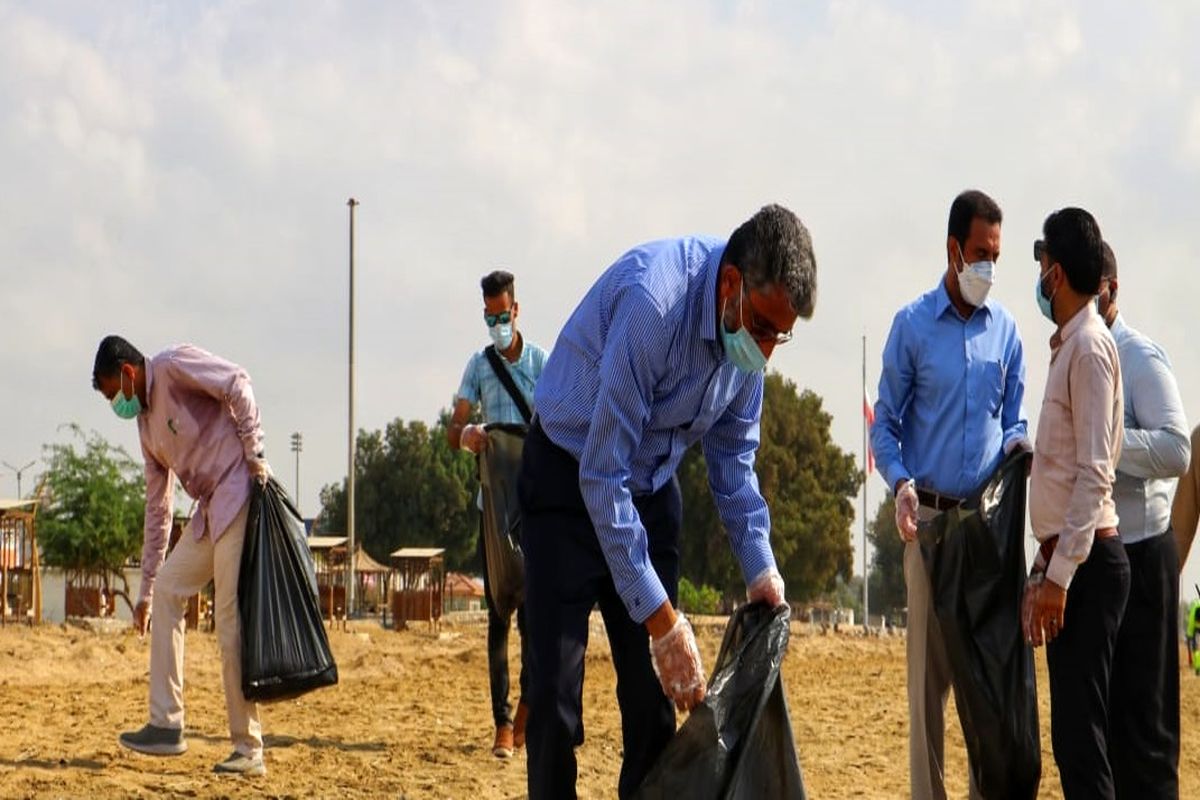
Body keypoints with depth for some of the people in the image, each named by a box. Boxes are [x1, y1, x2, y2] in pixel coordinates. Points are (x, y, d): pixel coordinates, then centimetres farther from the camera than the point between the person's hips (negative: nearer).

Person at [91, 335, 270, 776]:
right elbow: (157, 510, 23)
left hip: (240, 492, -9)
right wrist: (145, 590, 22)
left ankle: (249, 750, -8)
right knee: (167, 590, 8)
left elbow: (237, 383, -16)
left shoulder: (174, 365, -3)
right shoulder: (146, 424, 21)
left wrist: (253, 454, -17)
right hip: (210, 508, 9)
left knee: (231, 616, -10)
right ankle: (166, 726, 9)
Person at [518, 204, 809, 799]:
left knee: (655, 692, 2)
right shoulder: (652, 302, -33)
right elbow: (602, 475, -31)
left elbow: (733, 456, 7)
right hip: (571, 478, -6)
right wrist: (660, 616, -29)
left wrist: (761, 568, -3)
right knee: (557, 690, -13)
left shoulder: (748, 321, -10)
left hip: (651, 489, 6)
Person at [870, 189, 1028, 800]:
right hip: (930, 515, -2)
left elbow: (1015, 417, 15)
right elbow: (886, 423, 3)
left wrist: (1017, 443, -9)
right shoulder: (912, 325, 2)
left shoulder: (1005, 330, 9)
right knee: (929, 664, -3)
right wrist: (901, 482, -14)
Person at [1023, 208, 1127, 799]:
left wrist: (1059, 577, -22)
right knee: (1072, 736, 10)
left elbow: (1094, 474, -19)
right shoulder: (1067, 346, 17)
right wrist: (1041, 573, 21)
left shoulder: (1090, 347, -12)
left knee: (1080, 734, -11)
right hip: (1065, 562, 10)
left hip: (1087, 562, -10)